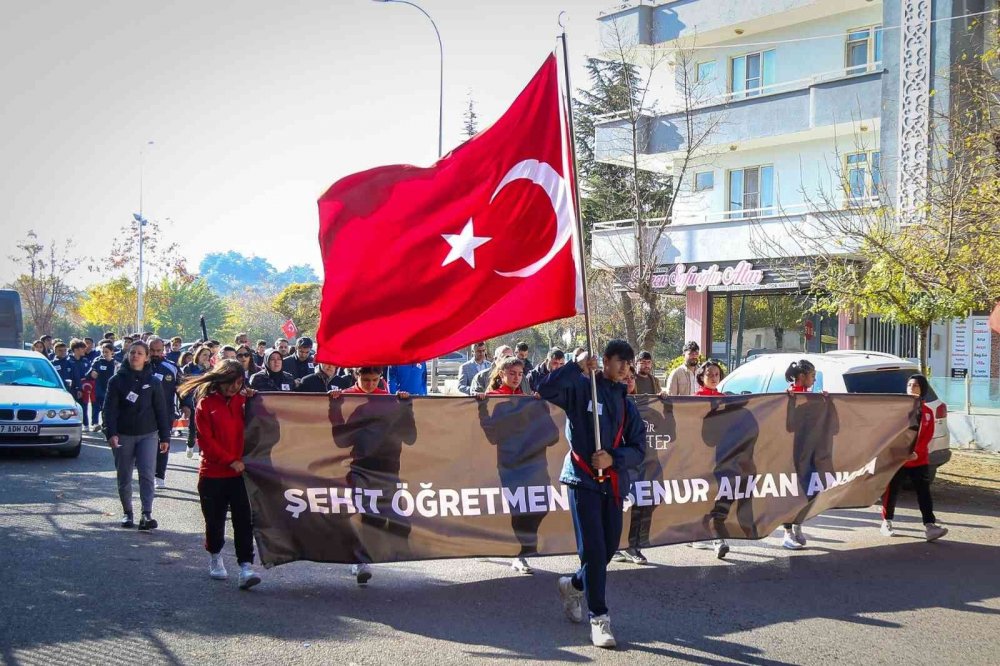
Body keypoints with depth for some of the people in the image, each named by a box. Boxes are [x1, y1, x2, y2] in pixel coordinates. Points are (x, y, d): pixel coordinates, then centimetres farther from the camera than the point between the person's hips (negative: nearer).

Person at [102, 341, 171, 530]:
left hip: (148, 434, 0)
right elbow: (109, 408, -4)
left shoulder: (153, 382, 4)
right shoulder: (117, 380, 1)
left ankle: (147, 514, -16)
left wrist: (165, 437, 2)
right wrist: (111, 433, -16)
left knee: (147, 474, -12)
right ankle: (127, 513, 21)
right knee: (124, 477, 8)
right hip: (123, 435, 0)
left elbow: (161, 411, 6)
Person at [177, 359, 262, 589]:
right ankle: (215, 557, 34)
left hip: (239, 471, 2)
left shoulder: (242, 400, 6)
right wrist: (230, 460, -14)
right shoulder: (206, 404, -4)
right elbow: (205, 440, -8)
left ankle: (246, 566, -9)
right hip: (213, 473, -2)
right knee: (215, 520, 12)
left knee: (244, 520, -7)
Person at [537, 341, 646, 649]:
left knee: (609, 547, 9)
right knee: (593, 548, -9)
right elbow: (546, 389, -20)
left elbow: (638, 448, 8)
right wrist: (577, 366, -20)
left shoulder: (627, 405, 14)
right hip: (583, 479, -6)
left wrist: (613, 458, -10)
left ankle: (573, 585, 36)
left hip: (613, 483, 6)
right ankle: (599, 617, 0)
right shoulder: (581, 388, -2)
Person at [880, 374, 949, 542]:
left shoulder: (928, 412, 7)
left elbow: (928, 436, 0)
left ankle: (930, 526, -10)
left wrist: (917, 452, -15)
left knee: (924, 492, -5)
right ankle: (886, 523, 18)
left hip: (919, 459, 2)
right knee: (892, 492, 5)